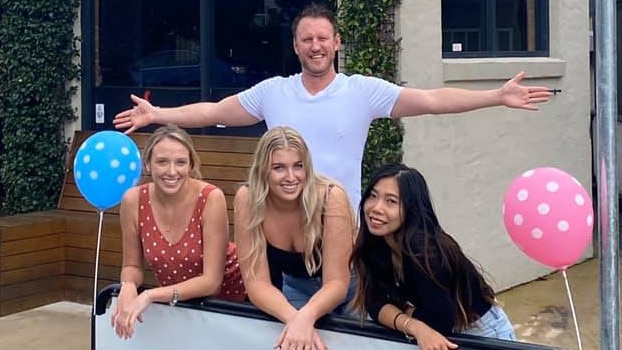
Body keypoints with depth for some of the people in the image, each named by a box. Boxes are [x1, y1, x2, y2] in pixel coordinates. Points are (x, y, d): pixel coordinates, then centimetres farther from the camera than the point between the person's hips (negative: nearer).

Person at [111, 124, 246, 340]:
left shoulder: (210, 199, -23)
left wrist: (149, 296, -32)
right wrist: (128, 288, -24)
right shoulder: (133, 200, -14)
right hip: (174, 303, 4)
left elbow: (211, 281, -23)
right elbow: (132, 266, -2)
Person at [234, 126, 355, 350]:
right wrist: (294, 318, -41)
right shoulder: (247, 199, -24)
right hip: (292, 286, 1)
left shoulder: (331, 197, -29)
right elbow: (257, 281, -23)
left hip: (339, 291, 0)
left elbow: (337, 283, -28)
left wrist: (306, 317, -48)